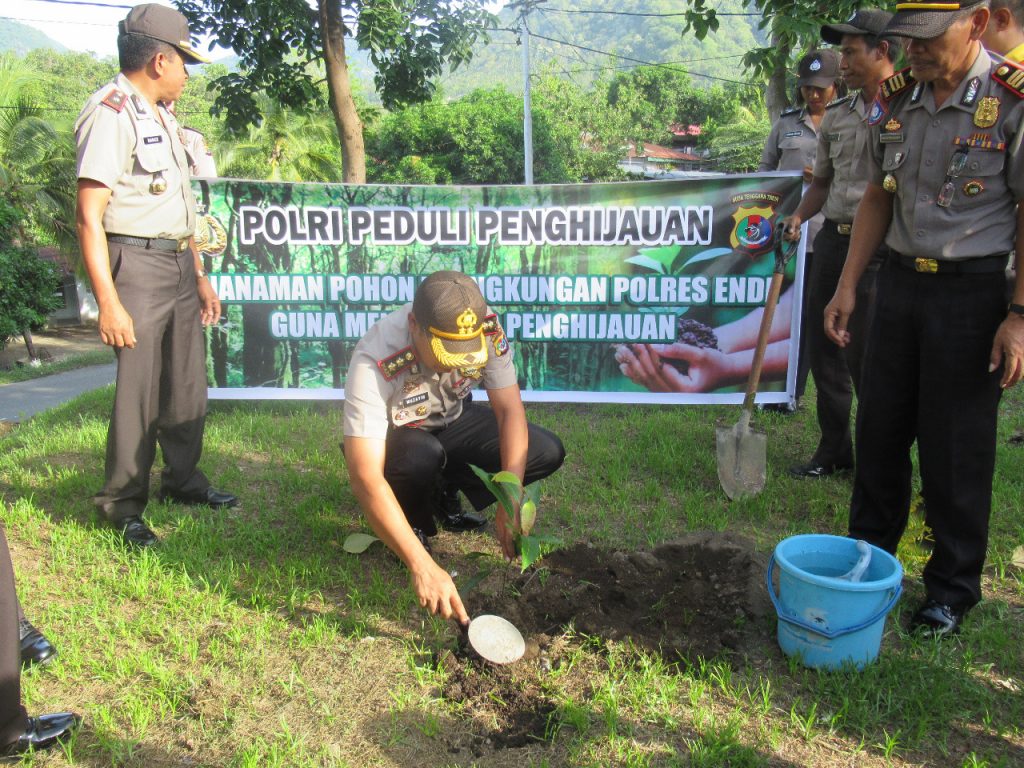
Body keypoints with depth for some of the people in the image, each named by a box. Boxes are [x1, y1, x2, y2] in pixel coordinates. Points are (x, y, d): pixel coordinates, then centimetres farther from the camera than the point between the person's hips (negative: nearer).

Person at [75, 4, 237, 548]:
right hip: (138, 264, -9)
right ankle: (123, 505, 9)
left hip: (180, 265, 9)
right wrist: (109, 301, -24)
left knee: (188, 385, 14)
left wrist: (200, 277, 20)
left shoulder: (161, 116, 16)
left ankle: (182, 479, 29)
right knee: (138, 392, -5)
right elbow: (89, 216, -18)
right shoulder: (111, 113, -12)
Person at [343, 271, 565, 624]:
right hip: (392, 437, -4)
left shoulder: (487, 329, -28)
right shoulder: (374, 362, -39)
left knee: (547, 453, -14)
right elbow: (365, 478, -44)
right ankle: (416, 521, -4)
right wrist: (423, 567, -50)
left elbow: (510, 411, -22)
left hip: (452, 421, 4)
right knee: (420, 456, -39)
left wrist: (510, 502, -34)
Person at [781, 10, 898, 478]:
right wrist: (798, 218, 6)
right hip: (832, 239, 7)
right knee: (821, 346, 10)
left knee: (864, 356, -4)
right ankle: (834, 450, 25)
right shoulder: (836, 114, 13)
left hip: (880, 247, -7)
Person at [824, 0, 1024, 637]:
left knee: (957, 449, 3)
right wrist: (848, 287, 7)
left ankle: (954, 589, 20)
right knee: (880, 427, 12)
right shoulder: (895, 99, 6)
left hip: (973, 290, -5)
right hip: (900, 279, 5)